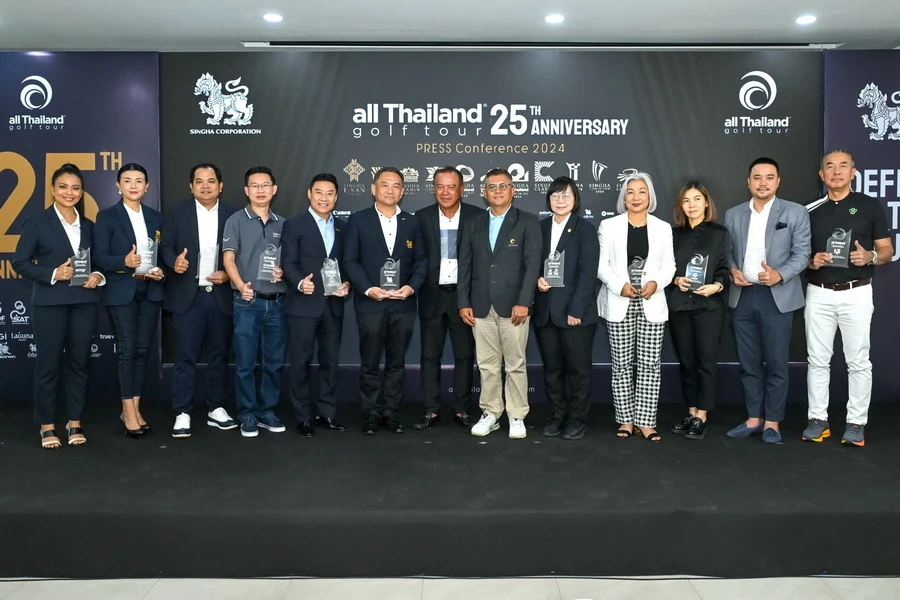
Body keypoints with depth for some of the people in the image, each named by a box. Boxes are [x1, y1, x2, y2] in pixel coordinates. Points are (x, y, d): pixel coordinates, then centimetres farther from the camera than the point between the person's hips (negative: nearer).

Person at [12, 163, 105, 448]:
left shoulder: (88, 226, 12)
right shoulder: (37, 222, 0)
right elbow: (20, 262, -3)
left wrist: (98, 276, -5)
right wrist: (52, 274, -16)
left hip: (84, 302, 4)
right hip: (49, 303, -4)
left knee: (79, 361, 8)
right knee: (48, 363, 3)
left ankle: (75, 423, 18)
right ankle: (47, 425, 14)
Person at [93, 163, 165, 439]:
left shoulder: (156, 217, 11)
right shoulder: (107, 216, -2)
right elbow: (100, 257, -8)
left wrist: (161, 271, -6)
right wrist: (124, 262, -26)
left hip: (151, 290, 4)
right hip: (122, 291, -4)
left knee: (143, 349, 7)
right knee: (126, 349, -4)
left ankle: (135, 408, 15)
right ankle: (128, 411, 4)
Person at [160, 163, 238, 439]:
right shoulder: (177, 213, 4)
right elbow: (166, 246, 0)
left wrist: (228, 274, -11)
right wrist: (174, 262, -21)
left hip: (221, 295, 2)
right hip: (188, 296, -2)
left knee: (219, 354, 9)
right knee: (185, 356, 0)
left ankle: (216, 409, 20)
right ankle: (182, 413, 7)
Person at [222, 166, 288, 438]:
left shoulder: (282, 224, 11)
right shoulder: (236, 221, 2)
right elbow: (228, 258, -5)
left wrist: (283, 272, -6)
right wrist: (241, 286, -23)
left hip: (277, 303, 3)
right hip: (248, 303, -3)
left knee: (274, 362, 8)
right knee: (245, 363, 0)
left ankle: (268, 412, 20)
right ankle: (248, 416, 11)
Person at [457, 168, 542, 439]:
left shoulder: (528, 222, 2)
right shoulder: (472, 223, 11)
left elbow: (532, 264, -6)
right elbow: (465, 265, 9)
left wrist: (524, 302, -14)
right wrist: (463, 302, 1)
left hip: (513, 305, -3)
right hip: (481, 306, 3)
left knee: (515, 365, 3)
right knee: (487, 365, 8)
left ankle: (517, 417, 14)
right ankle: (490, 414, 19)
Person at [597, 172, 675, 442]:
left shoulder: (663, 228, 10)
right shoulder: (609, 226, 5)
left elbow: (669, 265, 6)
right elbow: (601, 264, 0)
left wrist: (656, 282, -14)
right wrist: (619, 285, -16)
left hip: (651, 304, 1)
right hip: (620, 304, -1)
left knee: (650, 364, 0)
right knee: (622, 363, 3)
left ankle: (646, 421, 7)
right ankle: (626, 419, 13)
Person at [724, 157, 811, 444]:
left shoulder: (795, 212, 1)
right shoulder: (733, 214, 11)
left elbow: (802, 253, -3)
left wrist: (779, 275, -18)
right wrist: (732, 270, -7)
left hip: (777, 297, -3)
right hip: (742, 297, 3)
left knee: (776, 363, 2)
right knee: (749, 363, 9)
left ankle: (772, 421, 14)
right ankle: (754, 418, 20)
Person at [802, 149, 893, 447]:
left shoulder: (871, 206, 1)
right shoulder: (809, 211, 6)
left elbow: (887, 250, 3)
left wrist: (870, 257, -18)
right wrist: (812, 261, -11)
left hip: (856, 294, -2)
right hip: (818, 294, 2)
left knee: (858, 361, 2)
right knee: (818, 359, 6)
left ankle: (856, 422, 12)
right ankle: (818, 418, 15)